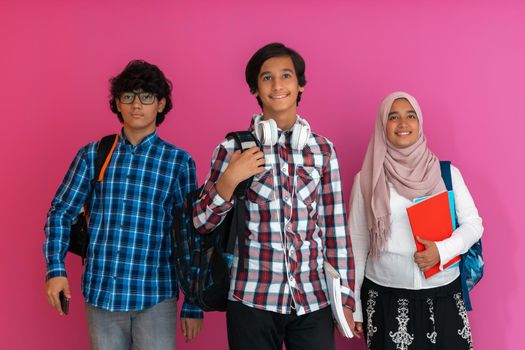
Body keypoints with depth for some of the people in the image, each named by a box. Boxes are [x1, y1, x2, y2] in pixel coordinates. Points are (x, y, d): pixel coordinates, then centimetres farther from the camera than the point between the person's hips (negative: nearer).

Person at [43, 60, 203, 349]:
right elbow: (61, 212, 8)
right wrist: (55, 268, -6)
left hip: (155, 296, -2)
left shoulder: (179, 161, 0)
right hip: (100, 294, 2)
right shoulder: (92, 155, 5)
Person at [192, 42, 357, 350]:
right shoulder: (234, 148, -1)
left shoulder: (323, 149, 3)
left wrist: (345, 297, 5)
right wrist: (230, 179, -14)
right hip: (253, 301, -1)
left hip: (315, 301, 1)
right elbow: (201, 223, 1)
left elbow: (336, 228, 5)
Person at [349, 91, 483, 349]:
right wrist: (353, 304, 2)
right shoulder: (367, 179, -1)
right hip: (386, 297, -1)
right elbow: (357, 242, 2)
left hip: (443, 293, 1)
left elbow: (473, 224, 5)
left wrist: (442, 251, -14)